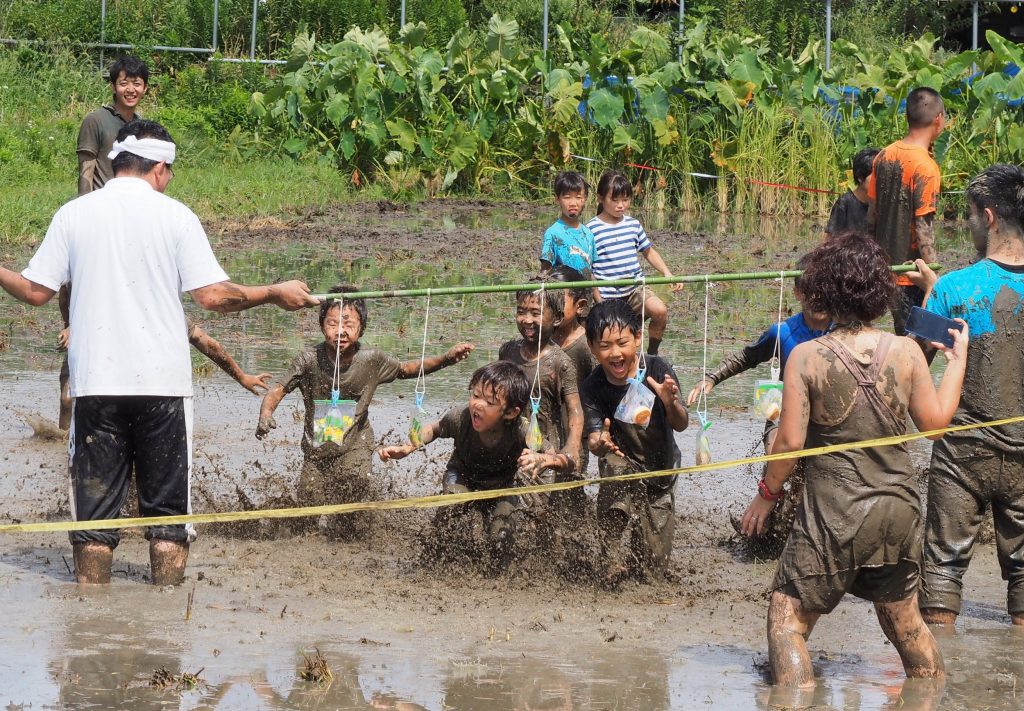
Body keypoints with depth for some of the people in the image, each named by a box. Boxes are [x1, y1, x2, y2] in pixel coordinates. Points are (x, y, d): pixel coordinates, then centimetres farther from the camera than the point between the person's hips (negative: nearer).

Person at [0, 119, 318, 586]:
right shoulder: (174, 215, -2)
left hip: (95, 385, 1)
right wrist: (276, 294, 6)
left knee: (94, 513, 4)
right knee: (168, 513, 7)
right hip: (163, 383, -1)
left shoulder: (73, 215, 4)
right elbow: (213, 296, -8)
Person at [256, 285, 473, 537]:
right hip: (317, 446, 0)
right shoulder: (309, 360, -18)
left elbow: (406, 369, 2)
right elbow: (279, 390, -15)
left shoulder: (371, 361, -13)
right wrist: (266, 413, -36)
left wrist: (446, 359, -10)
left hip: (355, 443, 0)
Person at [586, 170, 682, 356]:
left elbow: (649, 251, 20)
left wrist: (667, 273, 4)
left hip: (635, 289, 3)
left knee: (660, 310, -22)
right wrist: (599, 301, -11)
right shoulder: (592, 230, -8)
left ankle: (652, 354, -3)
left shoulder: (633, 225, 7)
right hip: (608, 296, -3)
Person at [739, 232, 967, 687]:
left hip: (835, 513, -4)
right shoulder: (906, 351, -5)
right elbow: (935, 422, 6)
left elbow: (790, 441, -13)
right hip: (899, 512, 4)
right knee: (904, 620, 23)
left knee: (787, 621, 5)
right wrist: (957, 359, 20)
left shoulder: (807, 357, -13)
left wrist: (766, 495, 4)